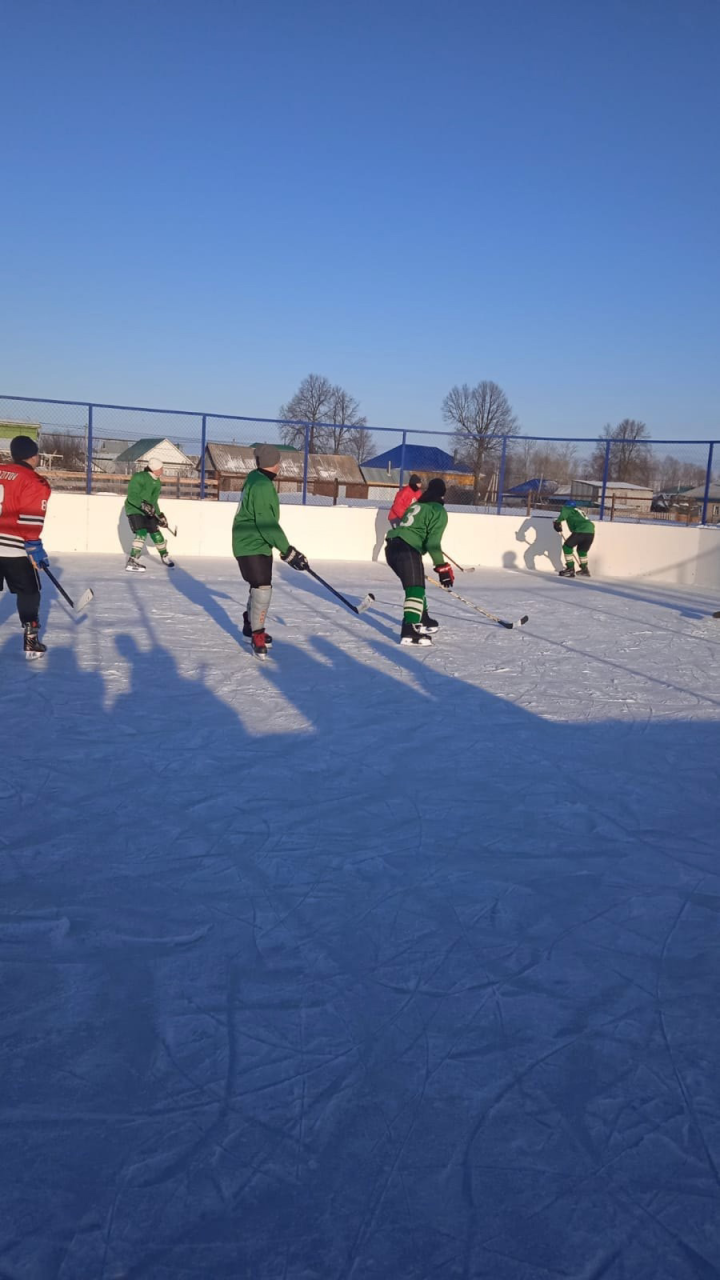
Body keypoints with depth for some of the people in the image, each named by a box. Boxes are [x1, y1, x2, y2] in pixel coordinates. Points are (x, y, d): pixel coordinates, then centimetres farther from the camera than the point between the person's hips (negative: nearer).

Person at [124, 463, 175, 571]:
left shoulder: (157, 482, 8)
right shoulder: (139, 477, -19)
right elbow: (132, 496, -25)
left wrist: (160, 515, 13)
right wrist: (143, 504, -38)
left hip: (148, 512, 8)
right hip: (134, 510, -8)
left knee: (156, 534, 9)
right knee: (141, 533, -24)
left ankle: (165, 557, 32)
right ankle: (132, 562, -25)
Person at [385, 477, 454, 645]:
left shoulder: (416, 505, 26)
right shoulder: (438, 511, 2)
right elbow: (433, 542, -10)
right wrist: (442, 568, -10)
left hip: (392, 546, 9)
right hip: (407, 549, -9)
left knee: (416, 584, 24)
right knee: (416, 588, -15)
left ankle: (422, 620, 38)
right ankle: (409, 632, -29)